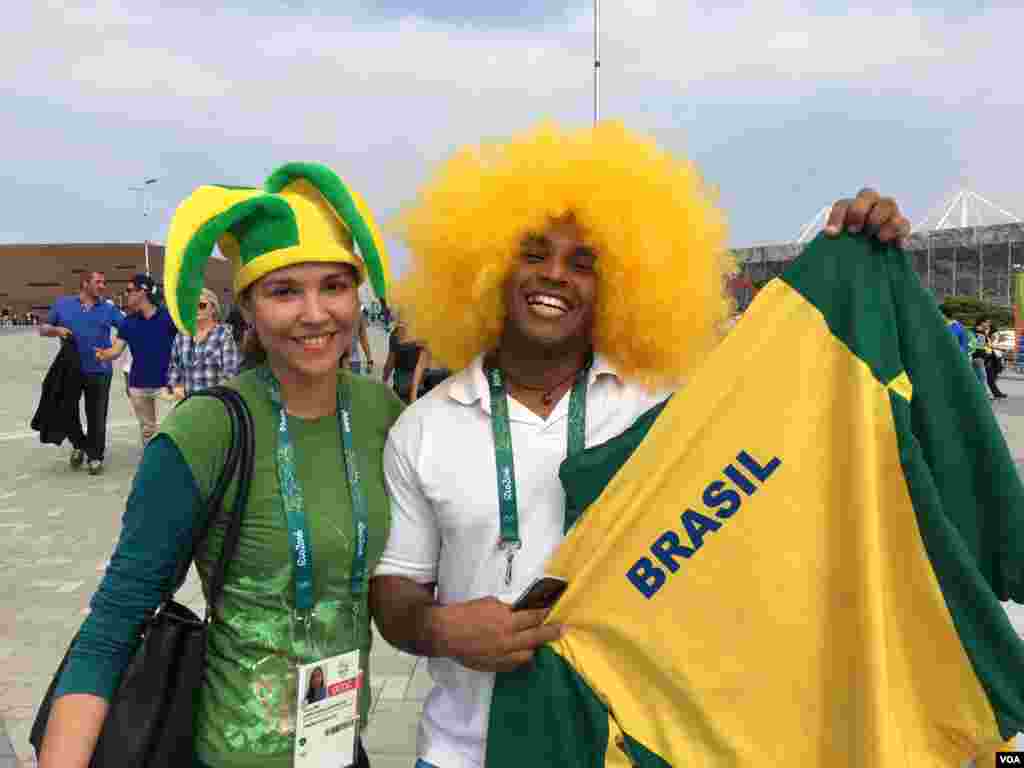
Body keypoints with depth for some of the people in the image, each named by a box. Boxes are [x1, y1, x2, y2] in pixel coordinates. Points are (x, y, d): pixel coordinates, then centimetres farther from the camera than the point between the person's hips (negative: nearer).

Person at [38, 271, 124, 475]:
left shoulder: (108, 308, 5)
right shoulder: (62, 303, 6)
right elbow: (43, 329, 10)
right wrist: (56, 330, -8)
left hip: (99, 370, -1)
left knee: (96, 416, 5)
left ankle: (95, 456, 19)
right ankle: (79, 445, 36)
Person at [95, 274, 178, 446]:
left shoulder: (168, 316, -10)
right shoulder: (128, 323, 2)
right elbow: (116, 350, -3)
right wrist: (103, 354, -24)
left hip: (163, 383, -4)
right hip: (138, 385, 4)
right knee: (146, 429, 17)